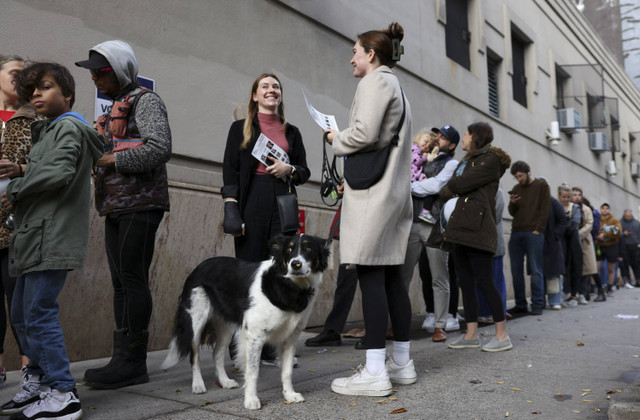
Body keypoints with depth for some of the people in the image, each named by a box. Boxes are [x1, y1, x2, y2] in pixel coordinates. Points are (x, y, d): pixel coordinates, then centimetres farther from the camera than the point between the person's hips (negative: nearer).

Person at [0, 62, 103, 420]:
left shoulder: (68, 127, -6)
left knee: (40, 314, -10)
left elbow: (59, 173, -20)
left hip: (53, 236, -10)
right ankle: (39, 383, 26)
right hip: (37, 236, 10)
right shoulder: (48, 130, 24)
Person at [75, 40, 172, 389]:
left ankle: (132, 362, -4)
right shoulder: (115, 108, 24)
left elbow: (160, 149, -18)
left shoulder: (145, 101, -3)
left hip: (140, 203, -9)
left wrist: (113, 160, -14)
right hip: (116, 206, 9)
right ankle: (123, 359, 12)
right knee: (121, 281, 7)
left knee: (133, 279, -9)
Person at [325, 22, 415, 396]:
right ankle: (402, 362, 16)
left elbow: (365, 133, -17)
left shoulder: (375, 81, -3)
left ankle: (375, 372, -9)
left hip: (373, 191, -10)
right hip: (395, 189, 10)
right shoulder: (396, 86, 26)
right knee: (390, 275, 10)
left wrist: (336, 139, 2)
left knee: (370, 275, -10)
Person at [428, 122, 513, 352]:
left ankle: (502, 335, 0)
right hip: (459, 229, 9)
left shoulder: (490, 160, -3)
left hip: (476, 229, -9)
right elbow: (454, 190, 19)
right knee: (465, 283, 7)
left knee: (483, 281, -8)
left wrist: (445, 191, 6)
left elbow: (459, 184, -11)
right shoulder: (467, 161, 26)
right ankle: (471, 334, 13)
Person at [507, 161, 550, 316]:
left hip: (533, 234, -5)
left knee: (536, 271, -3)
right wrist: (512, 203, -4)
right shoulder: (516, 188, 19)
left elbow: (544, 210, -2)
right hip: (516, 233, 5)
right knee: (516, 271, 2)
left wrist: (538, 229, -11)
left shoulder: (541, 186, 5)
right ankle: (520, 305, 7)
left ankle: (537, 305, 1)